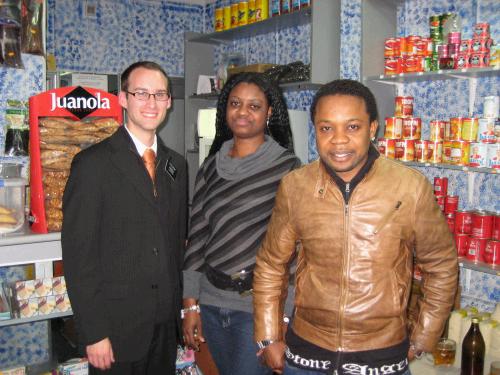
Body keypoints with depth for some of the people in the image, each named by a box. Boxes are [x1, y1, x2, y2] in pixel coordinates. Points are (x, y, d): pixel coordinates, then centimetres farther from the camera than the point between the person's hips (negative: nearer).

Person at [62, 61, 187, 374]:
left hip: (167, 324, 5)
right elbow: (78, 254, -12)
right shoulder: (93, 163, -10)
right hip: (116, 327, -5)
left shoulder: (176, 165, 8)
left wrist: (183, 307, 8)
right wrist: (94, 333, -14)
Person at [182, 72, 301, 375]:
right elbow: (197, 234, 7)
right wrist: (191, 304, 5)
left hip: (259, 304, -5)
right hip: (211, 300, 5)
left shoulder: (287, 166, -8)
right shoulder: (212, 166, 5)